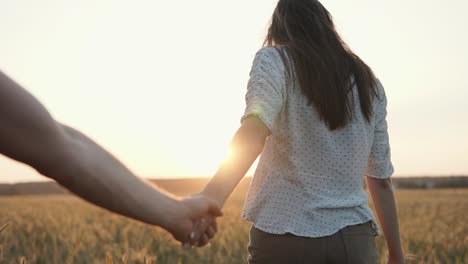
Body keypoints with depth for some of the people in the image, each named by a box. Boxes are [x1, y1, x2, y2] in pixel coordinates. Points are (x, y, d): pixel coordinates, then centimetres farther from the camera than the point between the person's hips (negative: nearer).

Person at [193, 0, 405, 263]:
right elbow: (381, 179, 14)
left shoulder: (274, 60, 1)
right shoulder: (367, 81, 14)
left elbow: (255, 130, -20)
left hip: (286, 234, -3)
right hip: (355, 239, 4)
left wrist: (207, 201, -34)